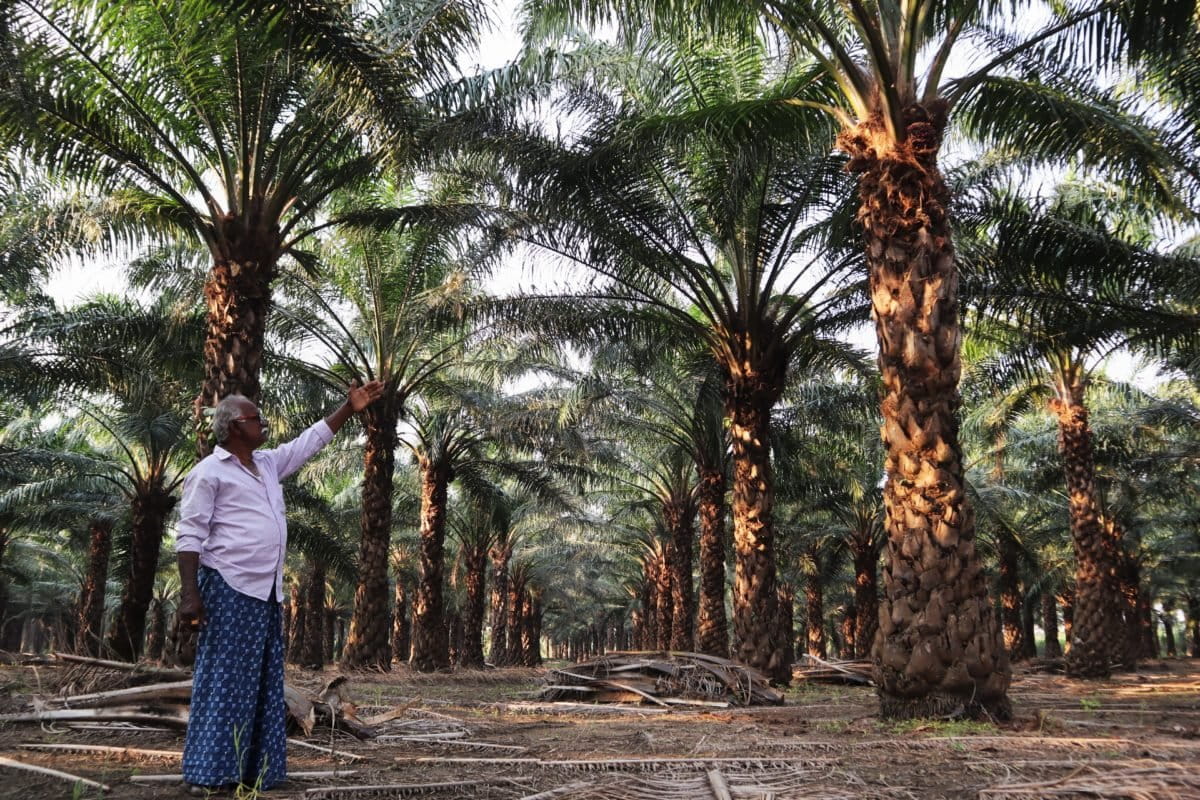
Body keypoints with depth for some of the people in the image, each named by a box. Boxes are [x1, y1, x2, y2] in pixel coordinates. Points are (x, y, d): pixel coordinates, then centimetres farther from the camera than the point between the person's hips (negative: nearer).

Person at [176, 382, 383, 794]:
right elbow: (190, 536, -11)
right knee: (223, 682, -5)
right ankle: (208, 774, 1)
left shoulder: (268, 463, 15)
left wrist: (350, 408, 20)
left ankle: (252, 771, 17)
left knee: (262, 683, 10)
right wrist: (189, 594, -19)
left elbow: (310, 441, 25)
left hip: (265, 592, 8)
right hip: (228, 590, -8)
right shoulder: (209, 472, -7)